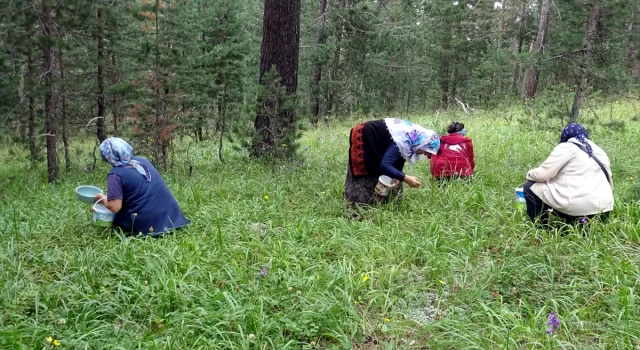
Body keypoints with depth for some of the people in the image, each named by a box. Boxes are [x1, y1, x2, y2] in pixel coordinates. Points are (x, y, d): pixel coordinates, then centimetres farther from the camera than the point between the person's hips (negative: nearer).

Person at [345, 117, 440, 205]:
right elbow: (384, 165, -40)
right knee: (364, 172, -3)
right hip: (362, 136, -8)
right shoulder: (403, 140, -36)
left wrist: (397, 177, -16)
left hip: (376, 140, 8)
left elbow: (400, 159, -1)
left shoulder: (416, 135, -9)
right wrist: (406, 178, -41)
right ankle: (360, 202, 8)